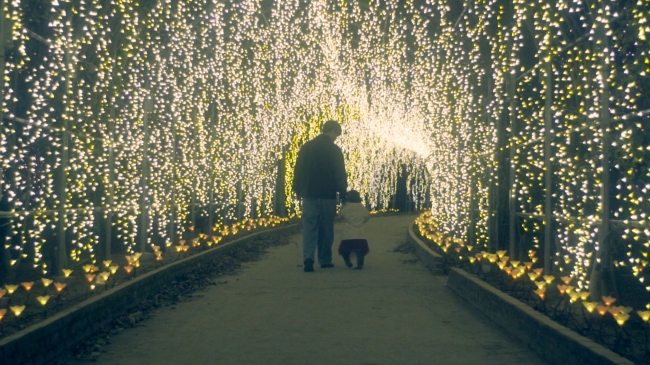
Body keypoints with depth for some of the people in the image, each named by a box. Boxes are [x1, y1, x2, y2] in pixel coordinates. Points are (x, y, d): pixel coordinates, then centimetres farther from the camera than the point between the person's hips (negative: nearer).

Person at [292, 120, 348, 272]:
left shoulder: (306, 147, 7)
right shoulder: (334, 150, -3)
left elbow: (298, 170, 8)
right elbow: (340, 174, -5)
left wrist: (298, 190, 14)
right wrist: (343, 193, 2)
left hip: (309, 193, 2)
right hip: (327, 194, -2)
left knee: (309, 227, 0)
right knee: (326, 229, 8)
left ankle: (308, 258, -16)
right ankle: (325, 260, 13)